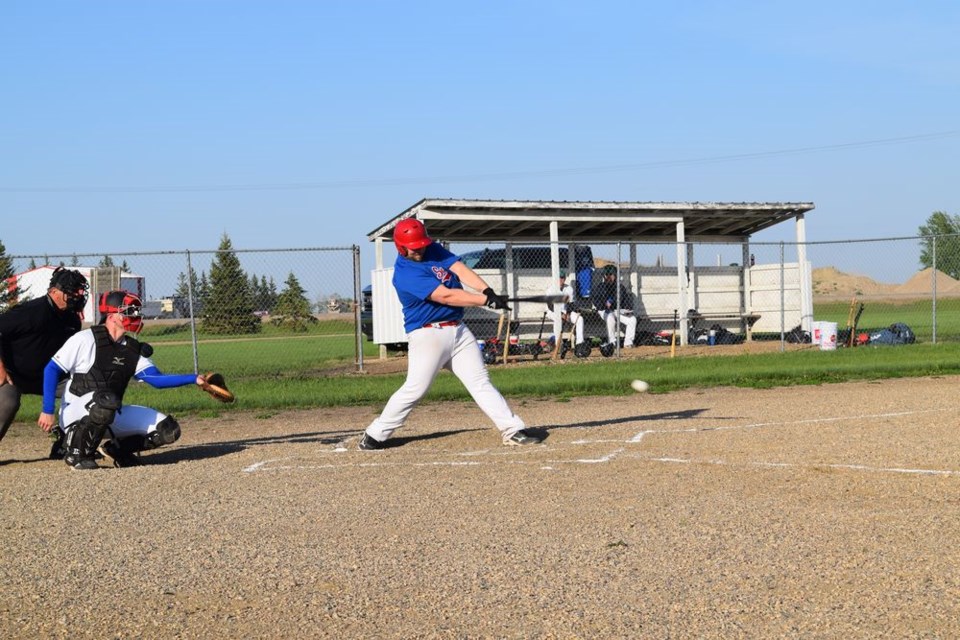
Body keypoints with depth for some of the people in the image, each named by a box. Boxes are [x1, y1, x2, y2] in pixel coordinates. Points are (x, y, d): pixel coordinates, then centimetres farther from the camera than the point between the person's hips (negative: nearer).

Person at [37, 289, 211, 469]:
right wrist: (47, 411, -15)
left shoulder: (133, 349, 8)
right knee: (106, 402, -41)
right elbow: (52, 369, -9)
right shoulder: (86, 339, -10)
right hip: (75, 414, -6)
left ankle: (116, 450, 7)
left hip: (112, 416, 6)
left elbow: (157, 379, -2)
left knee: (168, 429, -6)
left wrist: (194, 379, -15)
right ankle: (76, 452, -18)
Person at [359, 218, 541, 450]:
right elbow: (446, 296, -22)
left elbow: (460, 269, -6)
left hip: (458, 330, 7)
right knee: (415, 388, -11)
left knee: (480, 382, 5)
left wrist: (487, 290, -22)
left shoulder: (434, 250, 8)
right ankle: (375, 435, 2)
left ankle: (513, 430, 4)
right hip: (428, 334, -7)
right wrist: (486, 300, -22)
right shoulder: (404, 273, -16)